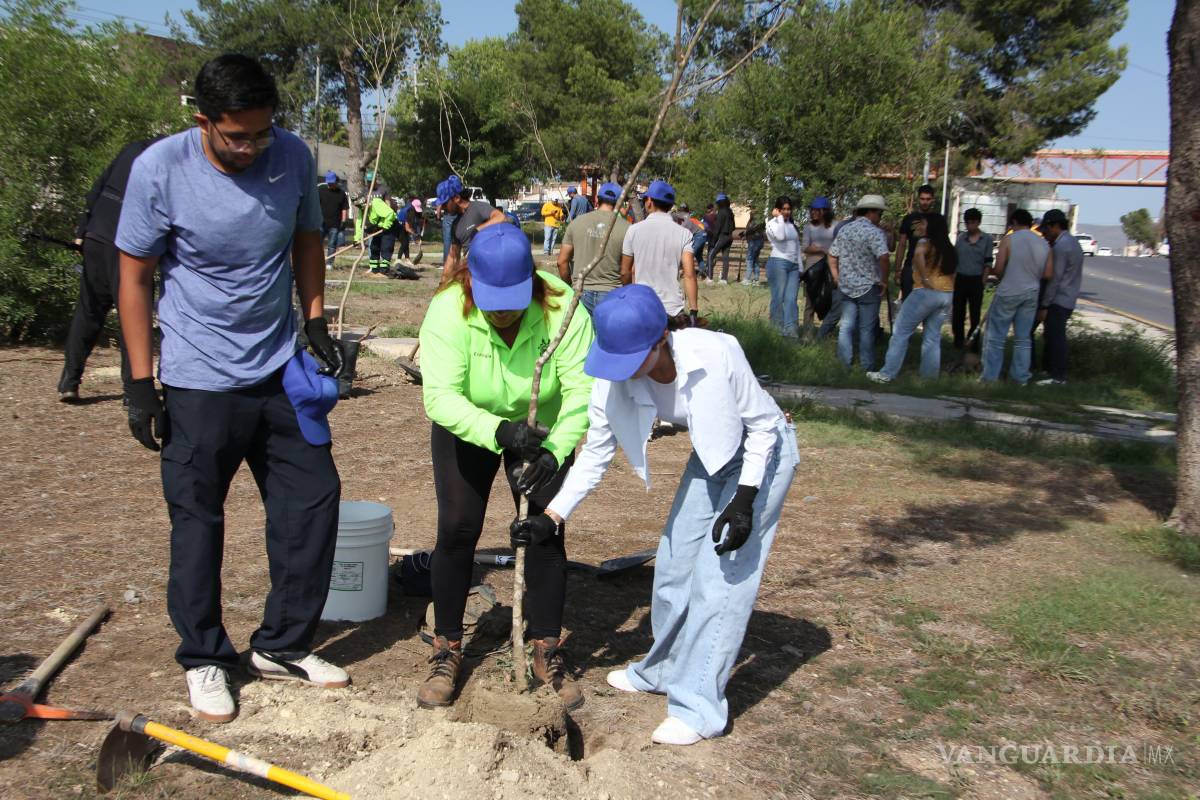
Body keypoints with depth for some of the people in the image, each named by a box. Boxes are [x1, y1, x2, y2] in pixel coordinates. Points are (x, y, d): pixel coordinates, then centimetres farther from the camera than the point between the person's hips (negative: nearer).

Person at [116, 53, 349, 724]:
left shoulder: (293, 157, -5)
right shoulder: (160, 170, -15)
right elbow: (135, 277, -8)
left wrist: (317, 320, 5)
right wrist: (141, 384, -9)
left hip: (280, 370, 4)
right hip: (199, 379, -4)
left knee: (315, 497, 5)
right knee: (198, 519, 4)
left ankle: (282, 647, 22)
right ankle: (204, 659, 23)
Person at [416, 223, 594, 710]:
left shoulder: (562, 309, -28)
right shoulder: (448, 311, -30)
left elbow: (581, 390, -31)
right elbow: (441, 396, -37)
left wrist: (555, 450, -45)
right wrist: (499, 431, -51)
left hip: (542, 432, 1)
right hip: (467, 429, 0)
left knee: (546, 533, -4)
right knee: (457, 529, -6)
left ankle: (548, 652, 11)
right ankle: (447, 650, 11)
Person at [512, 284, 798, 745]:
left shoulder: (716, 354, -35)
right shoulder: (614, 383, -20)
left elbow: (763, 425, -20)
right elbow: (594, 456, -7)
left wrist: (744, 499, -26)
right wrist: (550, 518, -13)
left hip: (762, 452, -6)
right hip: (712, 457, 6)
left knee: (720, 576, -10)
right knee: (675, 561, 11)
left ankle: (699, 708, -1)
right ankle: (664, 671, 33)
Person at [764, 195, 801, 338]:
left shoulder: (792, 225, 20)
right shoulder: (772, 223, 0)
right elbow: (780, 236, -22)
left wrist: (800, 267, 18)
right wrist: (779, 217, -10)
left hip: (794, 266, 5)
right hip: (778, 263, -5)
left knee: (791, 299, -5)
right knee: (778, 298, -4)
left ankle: (790, 330, -11)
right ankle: (776, 329, 4)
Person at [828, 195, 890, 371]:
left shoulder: (844, 229, 7)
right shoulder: (875, 232, -14)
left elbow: (832, 256, 13)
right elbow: (884, 258, -26)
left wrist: (837, 278, 19)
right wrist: (884, 281, -14)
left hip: (846, 287, 5)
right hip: (868, 288, -5)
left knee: (846, 327, 12)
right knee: (867, 330, 4)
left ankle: (845, 365, 15)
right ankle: (867, 368, 11)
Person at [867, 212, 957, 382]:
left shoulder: (926, 242, -5)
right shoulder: (947, 247, 16)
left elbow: (918, 254, -27)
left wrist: (925, 279, -23)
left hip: (927, 292, -7)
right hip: (947, 295, 7)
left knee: (901, 332, -1)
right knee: (933, 337, 11)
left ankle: (887, 374, -3)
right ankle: (929, 375, 10)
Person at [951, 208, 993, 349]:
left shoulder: (987, 238, -1)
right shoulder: (961, 237, 5)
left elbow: (988, 262, 0)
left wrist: (984, 281, -4)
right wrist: (952, 278, 7)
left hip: (976, 280, -2)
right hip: (960, 279, 2)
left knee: (975, 313, 3)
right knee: (958, 311, 5)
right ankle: (958, 340, 15)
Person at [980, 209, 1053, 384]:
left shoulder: (1009, 240, -9)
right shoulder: (1044, 244, 4)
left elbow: (998, 269, -12)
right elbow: (1048, 274, 3)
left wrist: (990, 271, 10)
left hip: (1008, 293, -4)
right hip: (1031, 294, 4)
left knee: (995, 336, 5)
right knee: (1023, 338, 12)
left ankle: (990, 376, 5)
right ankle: (1021, 377, 16)